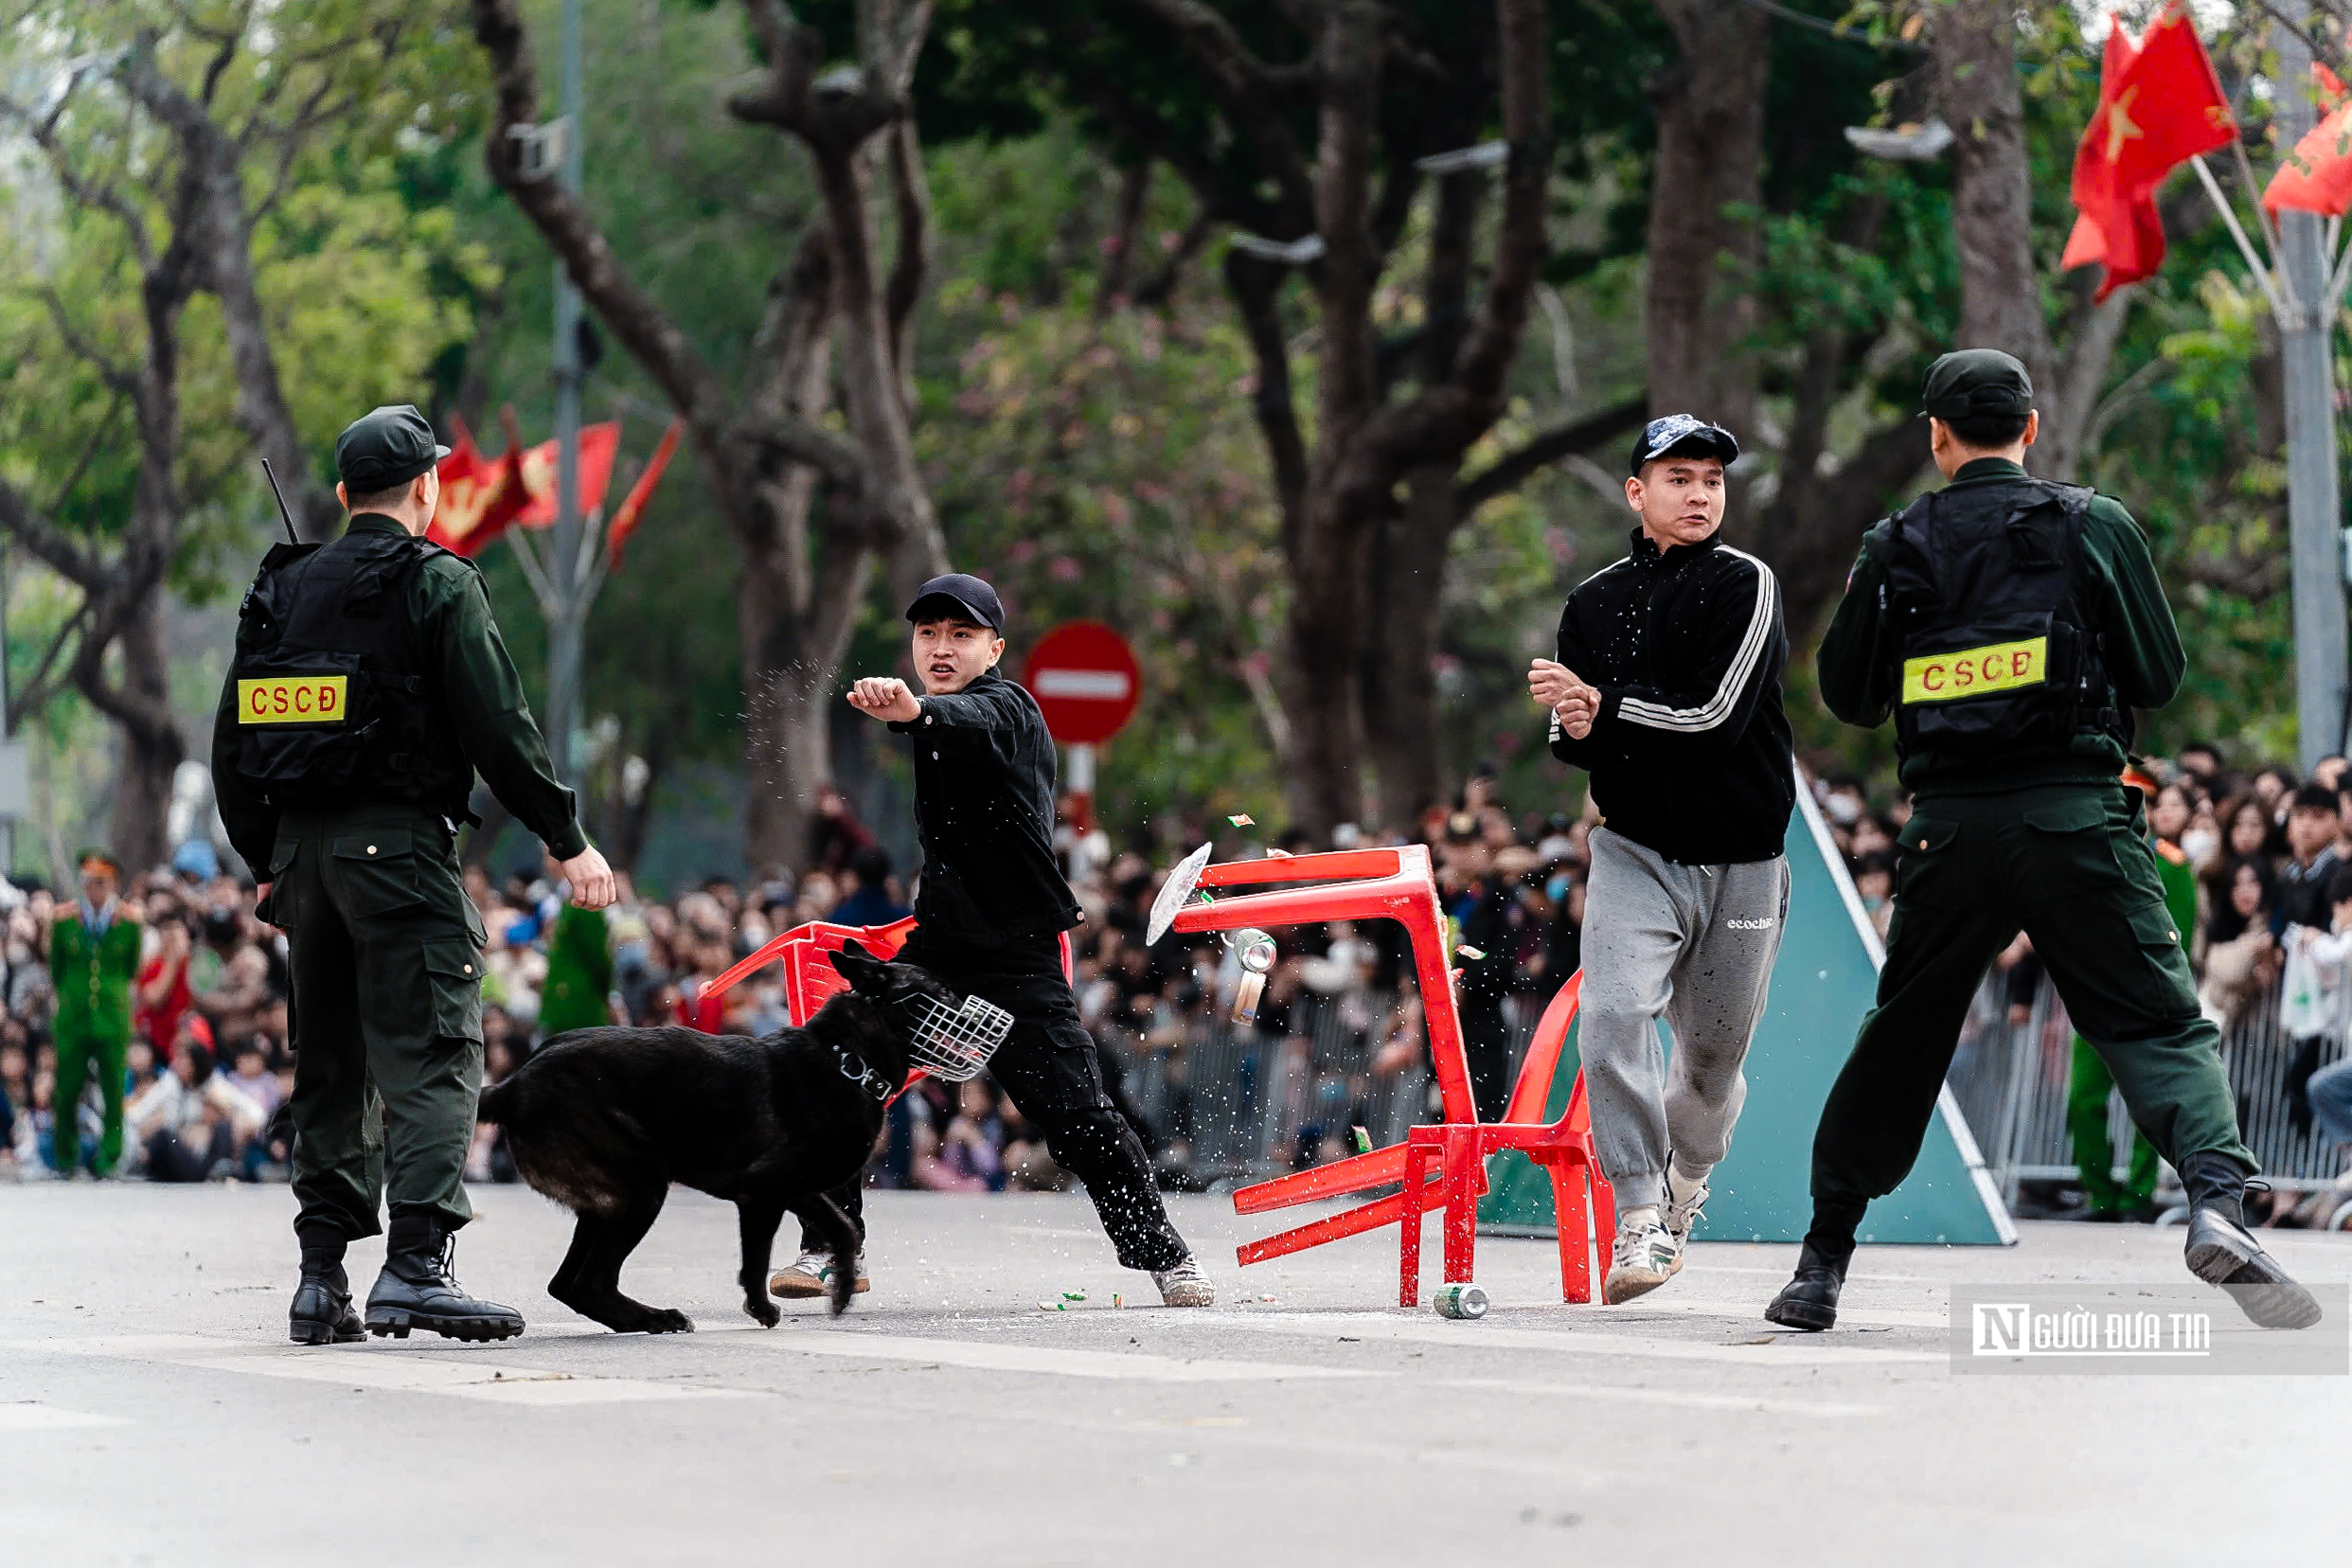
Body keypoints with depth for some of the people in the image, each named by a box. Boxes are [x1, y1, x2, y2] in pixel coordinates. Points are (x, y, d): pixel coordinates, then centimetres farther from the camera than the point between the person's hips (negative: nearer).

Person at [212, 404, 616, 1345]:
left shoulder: (283, 590, 14)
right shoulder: (436, 584, -4)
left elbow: (231, 742, 16)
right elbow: (498, 725, -11)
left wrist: (267, 862, 25)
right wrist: (568, 840, -3)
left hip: (300, 846, 6)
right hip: (398, 843, -6)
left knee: (330, 1065, 13)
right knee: (433, 1056, -8)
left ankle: (322, 1277, 12)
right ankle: (417, 1265, -20)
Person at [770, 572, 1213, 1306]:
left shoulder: (1008, 709, -14)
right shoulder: (936, 729, 12)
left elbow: (970, 721, -40)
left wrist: (915, 711, -60)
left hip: (1017, 957, -7)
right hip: (939, 944, 8)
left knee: (1075, 1113, -10)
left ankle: (1166, 1257, 6)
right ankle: (832, 1249, 8)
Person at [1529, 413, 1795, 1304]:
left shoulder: (1745, 586, -7)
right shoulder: (1593, 603, 6)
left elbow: (1714, 719, -18)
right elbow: (1571, 737, 10)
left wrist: (1603, 706, -13)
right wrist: (1576, 729, -13)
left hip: (1739, 861, -2)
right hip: (1634, 849, 2)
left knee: (1715, 1053, 8)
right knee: (1613, 1013, -21)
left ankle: (1681, 1192, 36)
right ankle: (1640, 1217, -17)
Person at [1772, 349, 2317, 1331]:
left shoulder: (1896, 549, 4)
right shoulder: (2095, 527, 1)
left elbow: (1848, 696, 11)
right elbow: (2161, 678, 4)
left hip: (1950, 830, 2)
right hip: (2079, 818, -2)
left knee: (1900, 1038, 15)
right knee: (2159, 1025, -2)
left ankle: (1824, 1258, 21)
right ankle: (2216, 1195, -27)